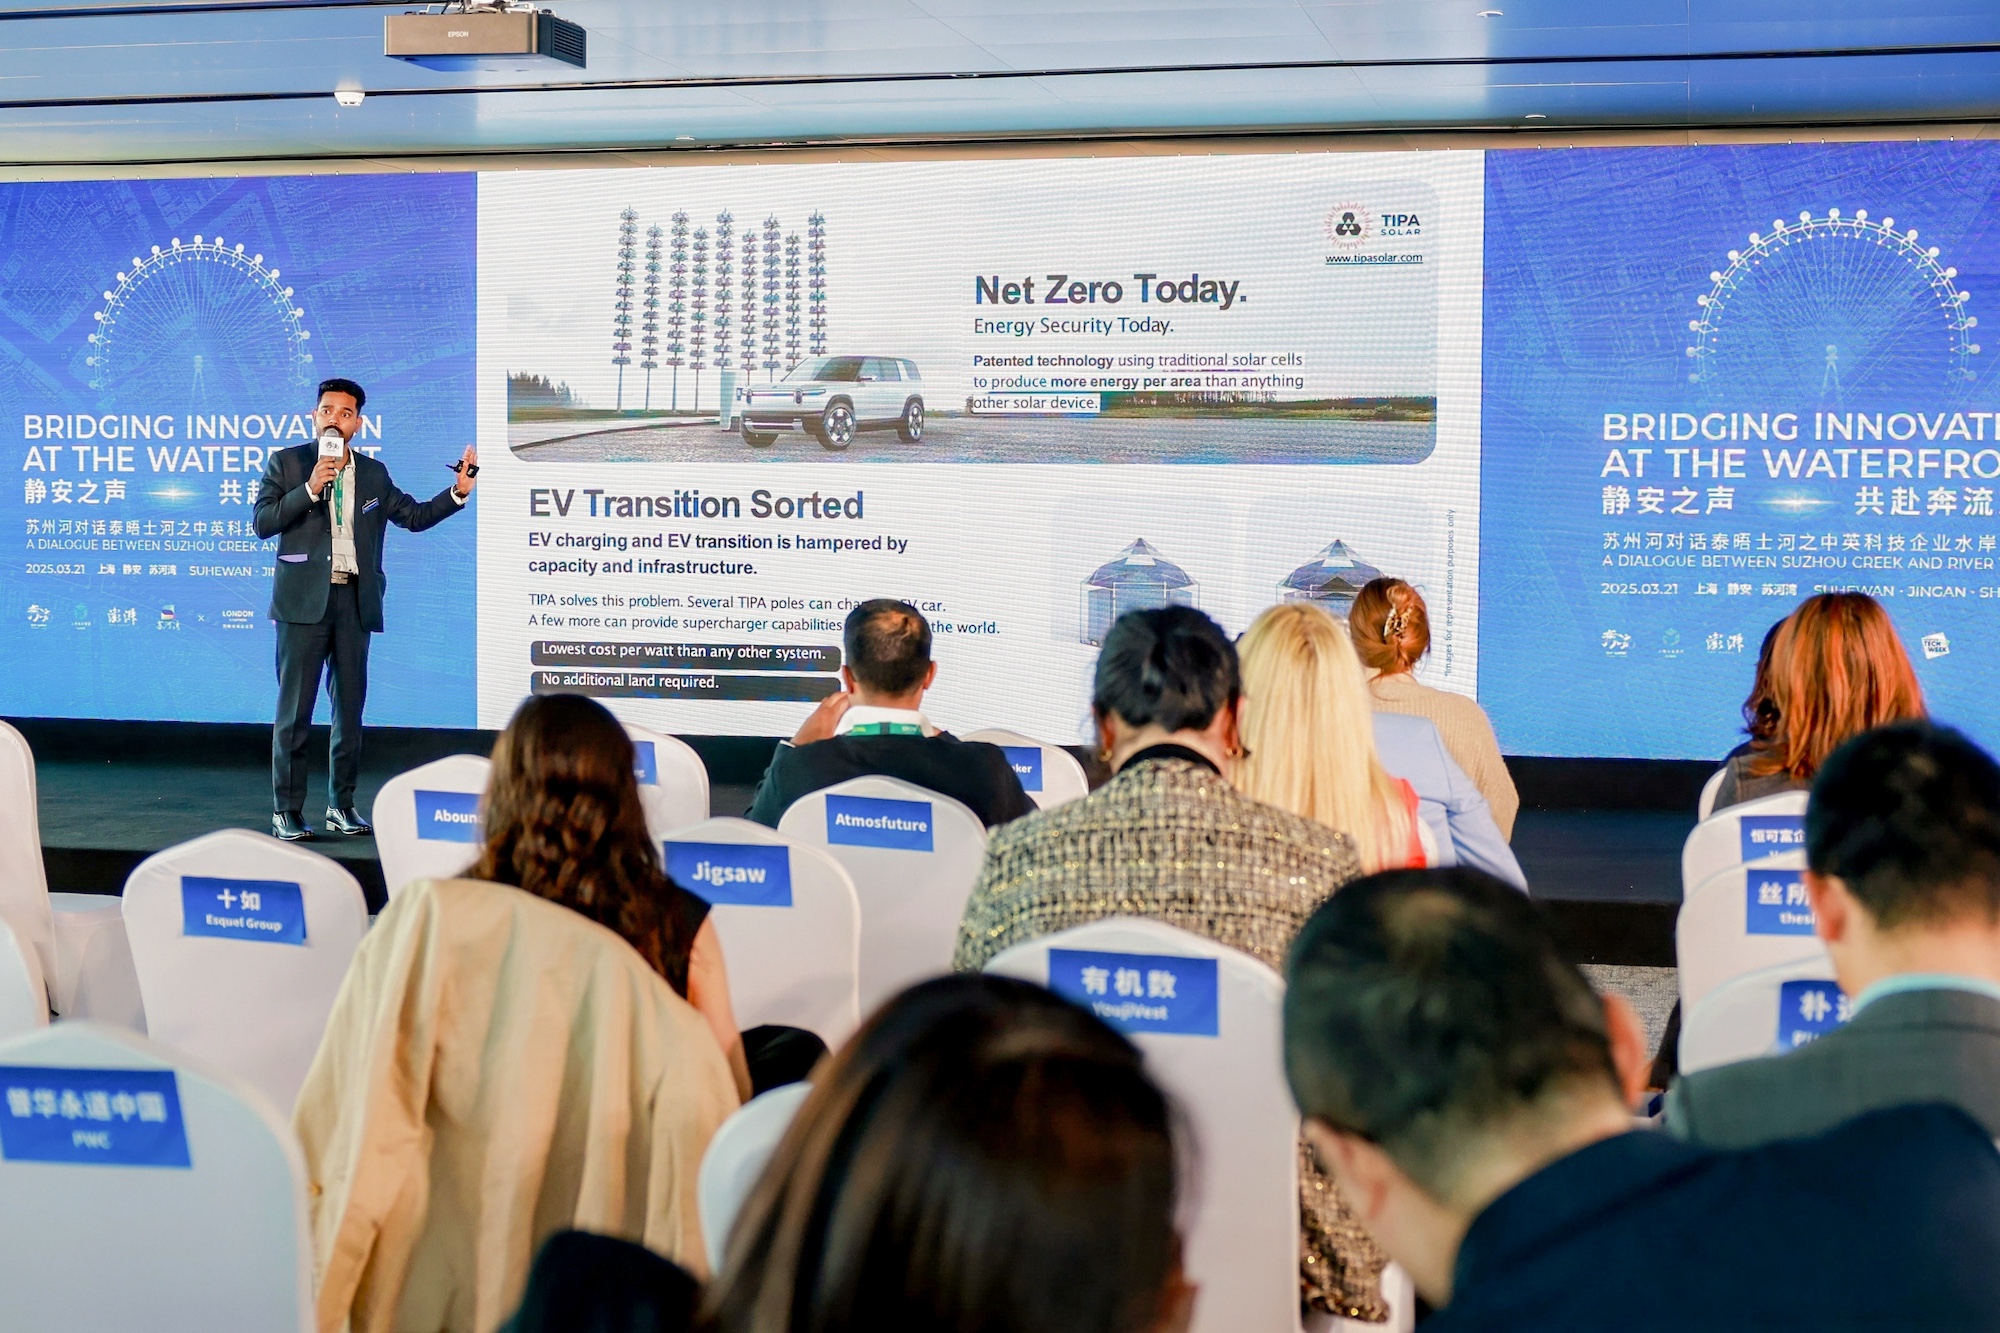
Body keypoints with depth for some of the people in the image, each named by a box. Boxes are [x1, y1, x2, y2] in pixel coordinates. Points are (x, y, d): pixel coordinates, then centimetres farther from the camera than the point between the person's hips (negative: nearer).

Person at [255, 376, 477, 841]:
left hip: (355, 600, 4)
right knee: (294, 708, -4)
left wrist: (458, 492, 3)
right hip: (305, 598, -3)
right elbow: (263, 522, -4)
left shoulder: (373, 473, 14)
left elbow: (414, 516, 15)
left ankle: (342, 804, 17)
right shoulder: (285, 463, 5)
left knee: (351, 706, 7)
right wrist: (310, 489, -14)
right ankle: (286, 811, 2)